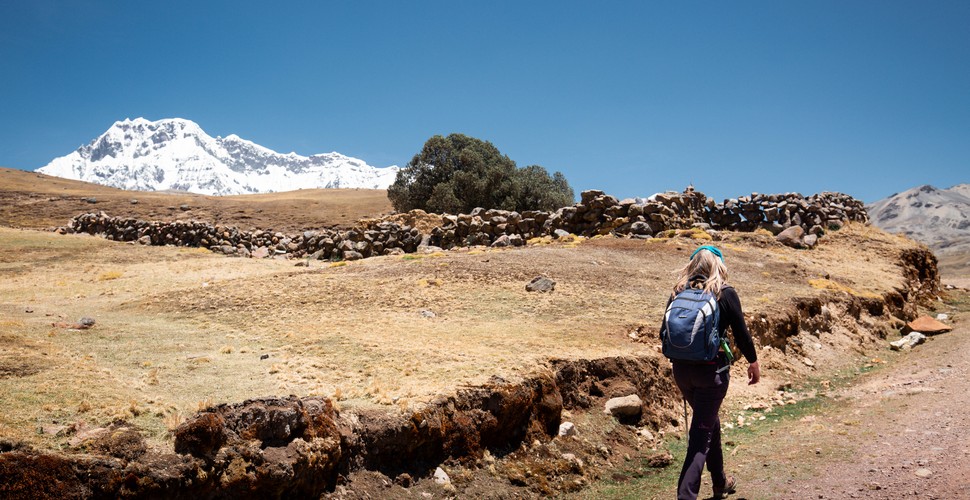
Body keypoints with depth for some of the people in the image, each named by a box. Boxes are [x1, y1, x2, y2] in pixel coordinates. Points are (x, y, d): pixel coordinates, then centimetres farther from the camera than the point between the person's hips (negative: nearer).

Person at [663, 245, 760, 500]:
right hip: (711, 371, -5)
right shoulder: (725, 293, -7)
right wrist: (753, 362, 11)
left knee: (709, 421, 24)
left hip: (681, 370, 5)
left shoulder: (679, 292, 3)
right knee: (702, 432, 0)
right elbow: (741, 333, -4)